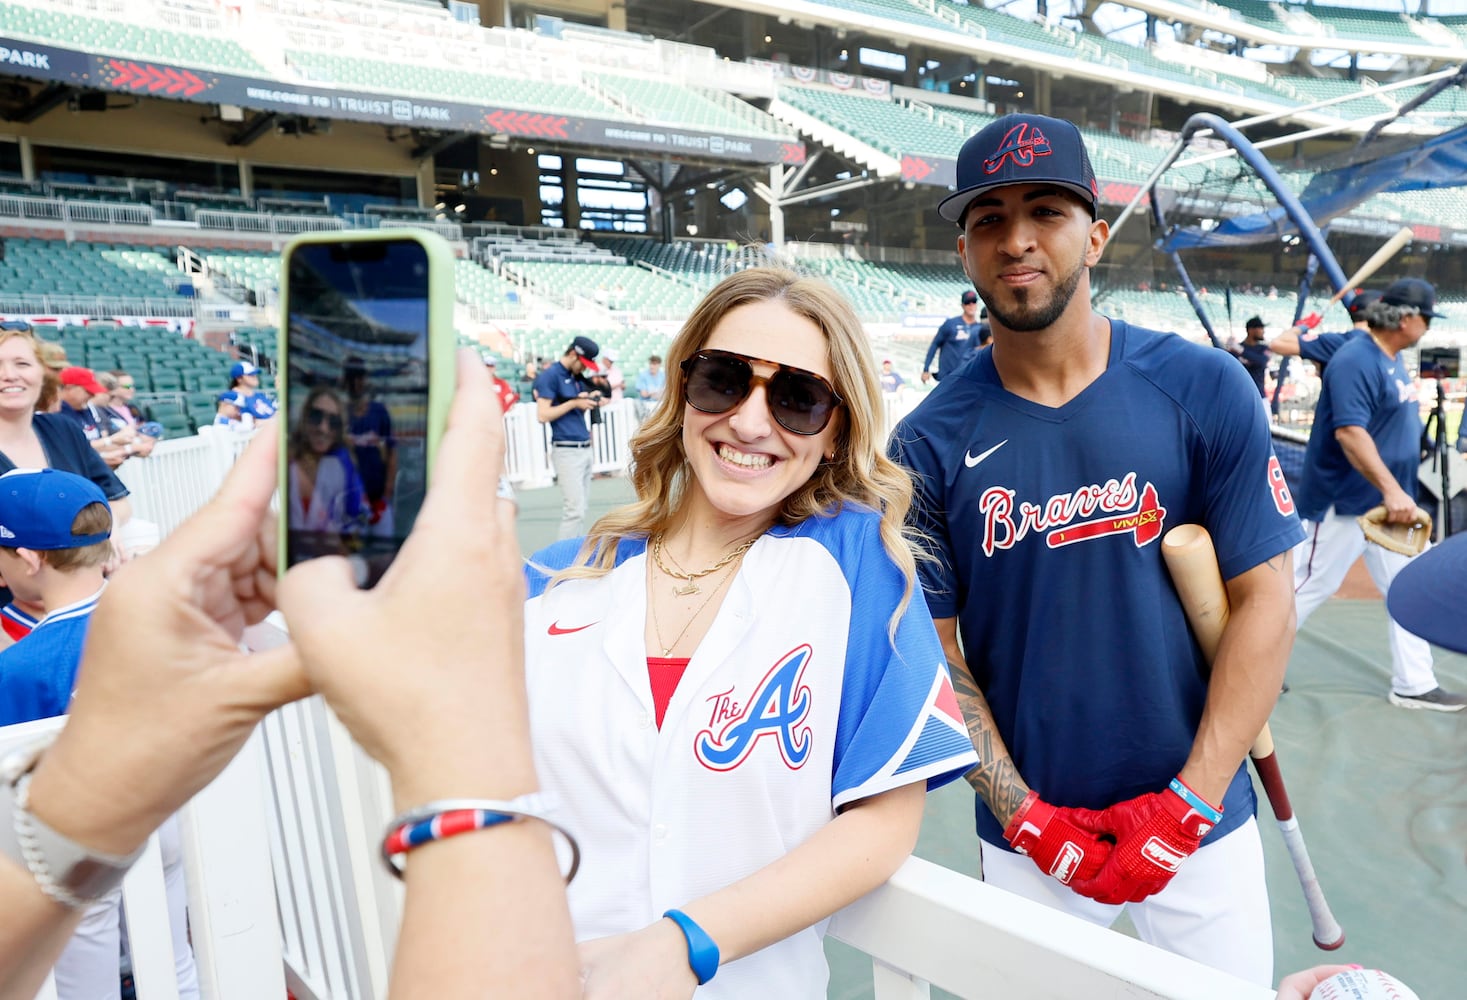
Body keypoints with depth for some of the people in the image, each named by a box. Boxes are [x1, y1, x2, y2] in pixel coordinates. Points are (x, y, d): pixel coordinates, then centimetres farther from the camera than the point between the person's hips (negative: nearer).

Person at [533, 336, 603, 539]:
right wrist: (574, 403, -12)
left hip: (585, 448, 9)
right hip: (566, 450, -9)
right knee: (574, 510, -13)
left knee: (579, 509, 10)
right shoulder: (550, 375, -8)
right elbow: (542, 415, -14)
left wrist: (588, 401, 4)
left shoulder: (576, 376, 17)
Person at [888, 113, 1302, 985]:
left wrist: (1188, 803, -12)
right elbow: (933, 651, -5)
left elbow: (1265, 602, -7)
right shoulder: (930, 444, -9)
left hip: (1202, 821, 1)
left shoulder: (1206, 390, -8)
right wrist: (1028, 818, -12)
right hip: (1029, 838, 0)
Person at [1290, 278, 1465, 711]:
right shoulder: (1356, 360, -20)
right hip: (1343, 504, -10)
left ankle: (1414, 685, 21)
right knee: (1308, 587, -1)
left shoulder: (1394, 359, 11)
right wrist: (1391, 490, -36)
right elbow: (1348, 432, -30)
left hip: (1386, 504, 10)